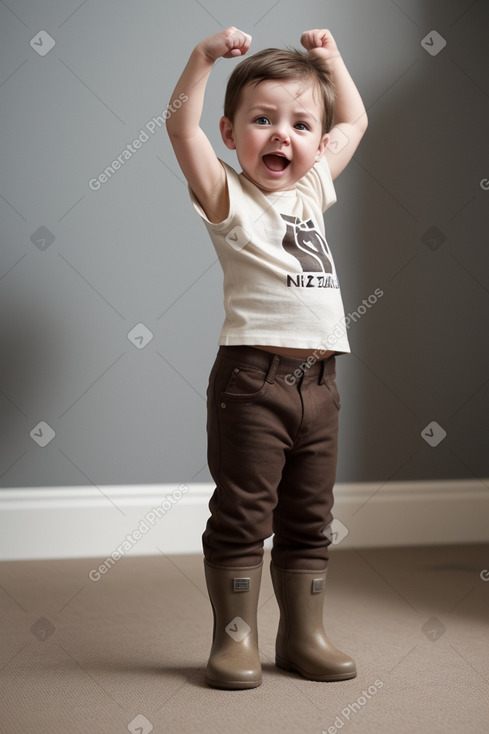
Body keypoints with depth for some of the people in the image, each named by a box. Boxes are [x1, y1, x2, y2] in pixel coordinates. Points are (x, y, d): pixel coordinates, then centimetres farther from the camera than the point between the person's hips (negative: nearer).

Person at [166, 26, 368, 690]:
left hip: (319, 382, 6)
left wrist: (329, 56, 28)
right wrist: (204, 56, -18)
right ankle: (235, 638, 11)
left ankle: (303, 635, 23)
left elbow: (355, 120, 31)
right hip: (253, 377, -6)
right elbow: (181, 126, -14)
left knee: (309, 518, 12)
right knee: (243, 514, -1)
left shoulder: (313, 189, 17)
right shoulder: (230, 199, -1)